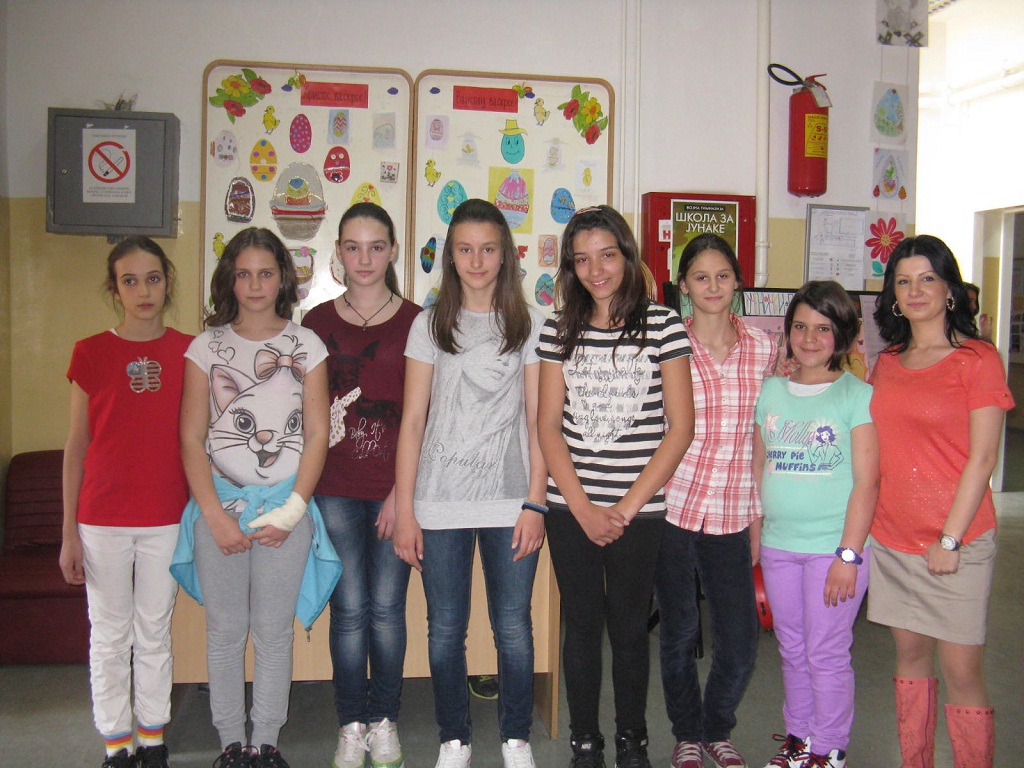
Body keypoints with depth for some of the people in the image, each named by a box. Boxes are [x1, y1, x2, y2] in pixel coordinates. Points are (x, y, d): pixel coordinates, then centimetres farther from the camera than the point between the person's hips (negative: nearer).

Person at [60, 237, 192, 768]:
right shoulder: (91, 353, -2)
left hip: (167, 518, 1)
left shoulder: (189, 352, 1)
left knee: (155, 632, 12)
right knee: (109, 635, 10)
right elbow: (76, 446, 2)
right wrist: (69, 531, 0)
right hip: (103, 519, -1)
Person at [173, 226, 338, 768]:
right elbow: (191, 438, 2)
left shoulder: (305, 344, 4)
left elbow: (317, 435, 2)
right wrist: (215, 514, -6)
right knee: (224, 631, 6)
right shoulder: (208, 345, 5)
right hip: (219, 504, 1)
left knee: (273, 631, 5)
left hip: (286, 505, 0)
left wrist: (291, 510, -7)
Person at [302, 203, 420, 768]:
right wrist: (303, 486, 0)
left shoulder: (415, 322, 1)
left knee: (386, 608, 6)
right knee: (349, 610, 5)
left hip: (395, 488, -1)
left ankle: (384, 720, 23)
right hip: (335, 489, 1)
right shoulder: (316, 323, 6)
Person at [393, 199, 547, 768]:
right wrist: (405, 510, -1)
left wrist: (535, 502, -5)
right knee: (446, 631, 7)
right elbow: (413, 422, 4)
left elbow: (537, 421, 3)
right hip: (440, 504, 1)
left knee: (514, 630, 4)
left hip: (510, 502, 0)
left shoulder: (529, 326, 5)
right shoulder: (430, 326, 6)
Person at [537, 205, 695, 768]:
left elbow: (680, 427, -6)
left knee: (629, 628, 9)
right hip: (571, 508, 2)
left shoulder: (662, 326, -3)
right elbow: (548, 426, 3)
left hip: (638, 512, -2)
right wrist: (584, 508, -7)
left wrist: (627, 507, -9)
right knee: (582, 625, 11)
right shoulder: (560, 329, 5)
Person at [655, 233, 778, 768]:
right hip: (672, 508, -2)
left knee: (741, 640, 5)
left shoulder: (762, 347, 6)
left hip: (731, 516, 3)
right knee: (679, 633, 9)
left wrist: (757, 515, 11)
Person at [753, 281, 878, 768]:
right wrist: (751, 532, 10)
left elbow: (866, 482, -10)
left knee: (827, 655, 3)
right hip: (777, 545, 5)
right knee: (793, 651, 15)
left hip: (833, 545, -4)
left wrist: (849, 553, -14)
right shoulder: (771, 391, 8)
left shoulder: (858, 396, -6)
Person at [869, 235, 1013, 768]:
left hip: (957, 541, -5)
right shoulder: (887, 363, 10)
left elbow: (983, 458, -10)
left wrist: (950, 539, -12)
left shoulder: (977, 359, -6)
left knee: (961, 672, -2)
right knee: (910, 655, 14)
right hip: (892, 537, 5)